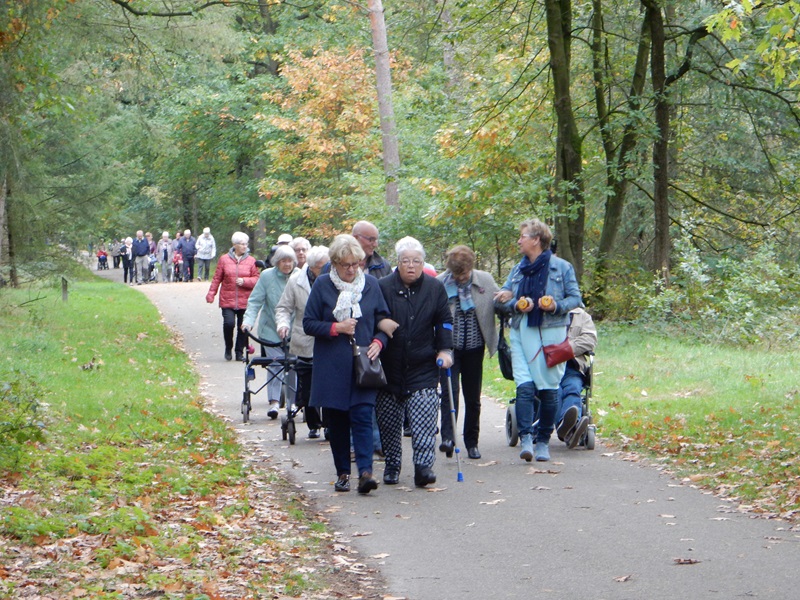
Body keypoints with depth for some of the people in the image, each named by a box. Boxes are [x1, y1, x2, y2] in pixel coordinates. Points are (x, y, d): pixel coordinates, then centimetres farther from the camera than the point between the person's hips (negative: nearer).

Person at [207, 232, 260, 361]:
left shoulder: (251, 261, 4)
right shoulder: (224, 259, 4)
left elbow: (257, 279, 3)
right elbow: (217, 278, 7)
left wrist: (244, 281, -14)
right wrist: (211, 294, 3)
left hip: (245, 301, 1)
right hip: (227, 300, -1)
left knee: (243, 327, 2)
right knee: (229, 323, -15)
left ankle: (240, 352, 17)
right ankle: (228, 349, 8)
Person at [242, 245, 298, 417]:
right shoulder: (267, 276, -4)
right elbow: (255, 301, -4)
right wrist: (248, 320, -16)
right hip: (271, 329, -1)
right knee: (275, 364, -6)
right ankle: (274, 401, -2)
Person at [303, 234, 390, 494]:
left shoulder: (371, 284, 6)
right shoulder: (322, 285, 1)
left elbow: (384, 319, 13)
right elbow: (309, 323, 1)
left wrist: (378, 342, -6)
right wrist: (337, 328, -12)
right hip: (331, 367, 0)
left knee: (362, 416, -11)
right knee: (336, 421, 5)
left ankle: (365, 470, -17)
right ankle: (343, 472, 15)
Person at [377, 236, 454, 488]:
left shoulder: (435, 288, 5)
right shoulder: (383, 287, 0)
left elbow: (444, 321, 11)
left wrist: (445, 349, 0)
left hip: (423, 368, 0)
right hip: (389, 368, 0)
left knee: (424, 418, -13)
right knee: (389, 420, 7)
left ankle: (423, 465, -15)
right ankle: (392, 465, 20)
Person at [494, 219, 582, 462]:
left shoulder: (562, 267, 2)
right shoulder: (518, 269, 15)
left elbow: (575, 298, 3)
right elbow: (502, 297, 15)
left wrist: (557, 306, -15)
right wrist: (516, 305, -6)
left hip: (551, 332, -3)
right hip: (521, 333, 3)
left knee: (549, 388, 2)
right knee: (524, 386, -11)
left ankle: (543, 441, 11)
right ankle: (525, 437, -17)